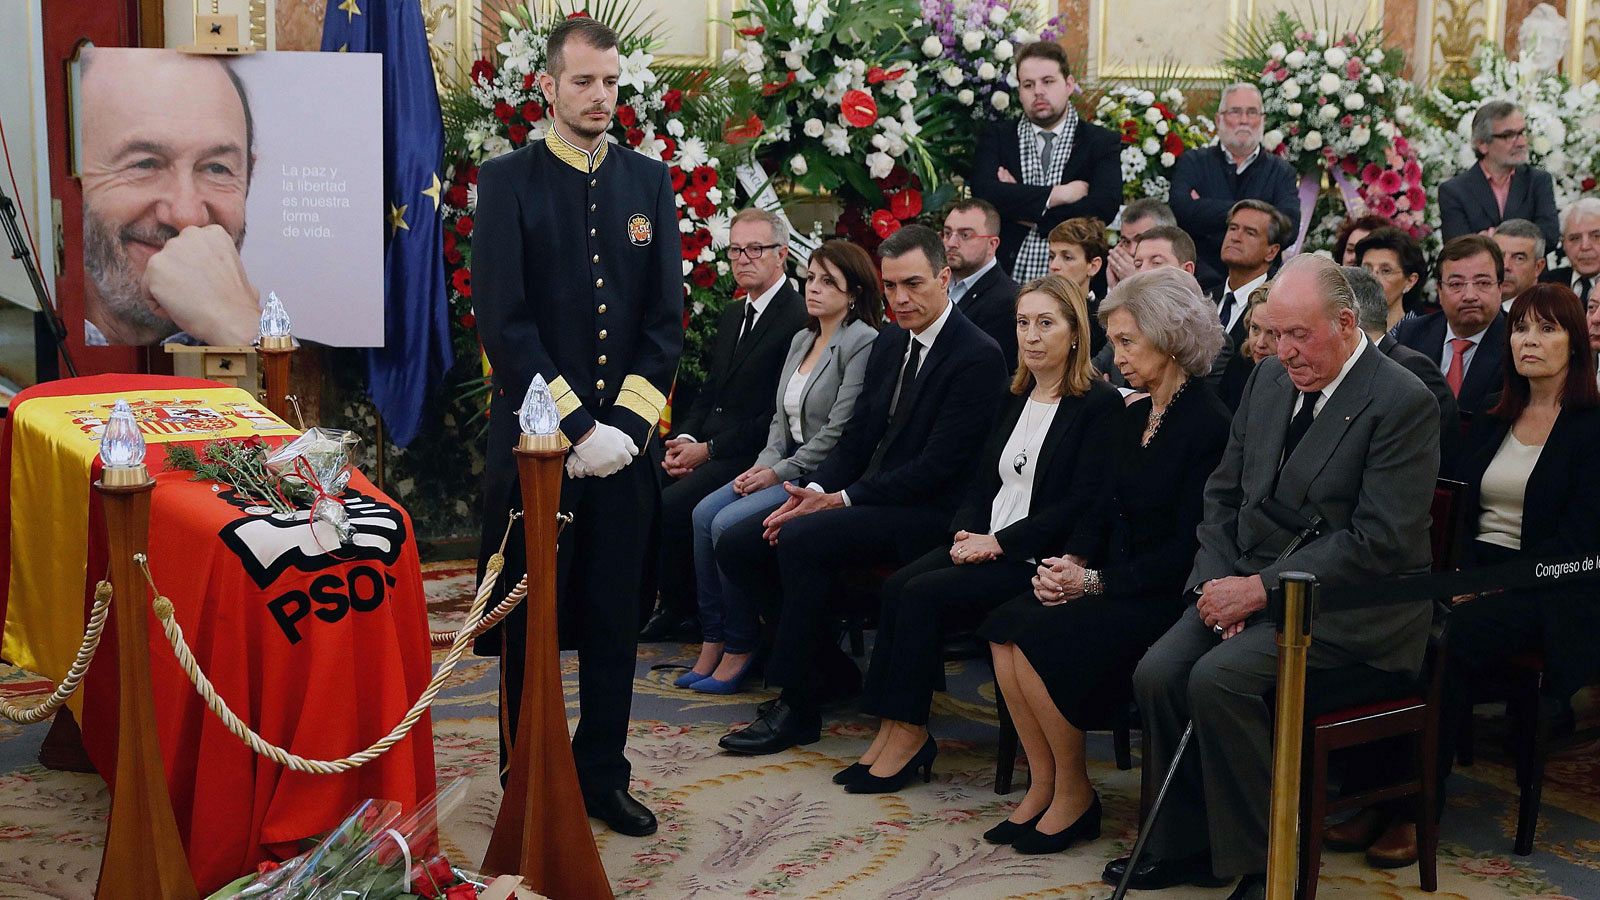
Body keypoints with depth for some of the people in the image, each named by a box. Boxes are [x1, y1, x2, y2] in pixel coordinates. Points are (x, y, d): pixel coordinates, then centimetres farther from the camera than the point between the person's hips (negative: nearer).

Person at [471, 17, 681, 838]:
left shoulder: (649, 183, 7)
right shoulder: (508, 180, -2)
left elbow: (667, 318, 4)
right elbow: (504, 322, -9)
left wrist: (624, 423, -7)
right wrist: (575, 427, -15)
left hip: (625, 437, 3)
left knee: (613, 618, 10)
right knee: (529, 620, 7)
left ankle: (602, 773, 24)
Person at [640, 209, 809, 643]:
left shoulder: (799, 320, -12)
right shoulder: (731, 316, 18)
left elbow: (778, 417, -16)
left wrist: (708, 449, -16)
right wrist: (685, 437, -1)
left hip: (751, 456, -8)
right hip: (706, 443, 8)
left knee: (672, 506, -25)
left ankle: (679, 610, -3)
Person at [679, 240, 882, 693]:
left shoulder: (863, 344, -12)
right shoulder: (801, 340, 16)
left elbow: (839, 432, -18)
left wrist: (780, 472, -15)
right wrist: (763, 464, -2)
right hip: (784, 466, 8)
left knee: (730, 523, -23)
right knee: (704, 513, -11)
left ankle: (740, 646, -9)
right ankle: (713, 640, -7)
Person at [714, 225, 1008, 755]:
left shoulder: (979, 357, -12)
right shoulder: (889, 343, 13)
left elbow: (938, 466, -18)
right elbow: (857, 437, 15)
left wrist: (840, 499, -19)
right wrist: (813, 490, -5)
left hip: (925, 513, -9)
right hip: (864, 499, 9)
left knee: (802, 538, -31)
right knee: (736, 545, -3)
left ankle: (798, 706, -19)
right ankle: (831, 670, 8)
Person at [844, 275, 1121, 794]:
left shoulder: (1100, 405, -6)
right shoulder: (1016, 398, 17)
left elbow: (1082, 504, -14)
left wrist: (1000, 542, -16)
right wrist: (966, 532, -3)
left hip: (1038, 558, -7)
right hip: (984, 544, 7)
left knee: (924, 594, -23)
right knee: (898, 587, -18)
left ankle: (909, 732, -12)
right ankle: (892, 728, -16)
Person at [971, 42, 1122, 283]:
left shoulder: (1102, 143, 7)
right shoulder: (997, 138, 11)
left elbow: (1104, 206, -9)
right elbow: (983, 193, -6)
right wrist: (1057, 194, -10)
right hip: (1006, 279, 1)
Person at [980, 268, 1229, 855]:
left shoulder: (1207, 425, -14)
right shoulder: (1131, 419, 13)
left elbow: (1187, 549, -17)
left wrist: (1095, 581, -18)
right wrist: (1069, 561, -4)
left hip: (1167, 599, -8)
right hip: (1111, 584, 8)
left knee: (1041, 634, -25)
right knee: (1005, 624, -15)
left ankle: (1074, 795, -6)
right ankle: (1042, 786, -7)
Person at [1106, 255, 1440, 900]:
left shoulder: (1404, 403, -13)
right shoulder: (1269, 379, 9)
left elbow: (1379, 542, -19)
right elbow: (1224, 493, 14)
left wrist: (1261, 588, -21)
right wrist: (1220, 581, -4)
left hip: (1353, 607, -7)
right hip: (1248, 582, 7)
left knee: (1220, 678, -28)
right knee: (1158, 673, -15)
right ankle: (1184, 846, 3)